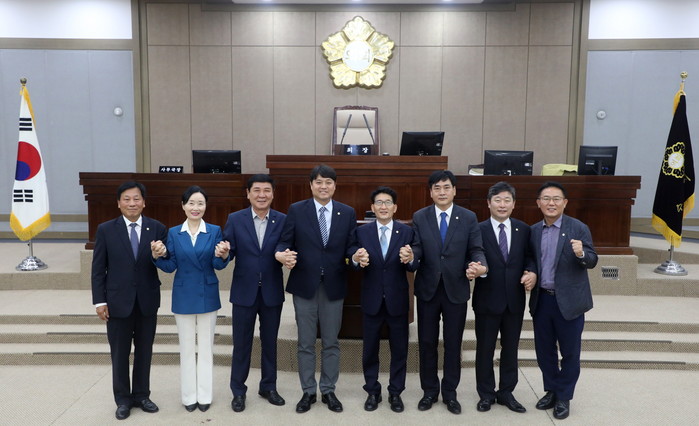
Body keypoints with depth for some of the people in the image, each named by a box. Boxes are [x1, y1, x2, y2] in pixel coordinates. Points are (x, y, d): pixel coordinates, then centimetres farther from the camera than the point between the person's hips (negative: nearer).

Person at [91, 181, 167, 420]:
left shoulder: (157, 229, -2)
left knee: (144, 352, 13)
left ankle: (141, 395, 30)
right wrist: (99, 301, -6)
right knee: (119, 354, 11)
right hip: (118, 302, -1)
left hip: (147, 302, 1)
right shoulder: (106, 230, -3)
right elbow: (98, 269, -2)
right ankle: (123, 400, 27)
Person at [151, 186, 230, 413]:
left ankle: (204, 396, 21)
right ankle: (189, 396, 23)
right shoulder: (173, 233, -1)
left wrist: (222, 256, -32)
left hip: (207, 295, -1)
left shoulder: (215, 231, -4)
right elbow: (170, 267, -3)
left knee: (205, 346, 10)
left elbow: (218, 265, -10)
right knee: (187, 347, 11)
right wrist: (159, 256, -22)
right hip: (184, 296, 1)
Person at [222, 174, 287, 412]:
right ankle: (238, 391, 25)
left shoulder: (283, 220, -2)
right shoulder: (235, 219, -3)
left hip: (272, 292, 1)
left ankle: (268, 387, 32)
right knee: (241, 344, 10)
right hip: (244, 292, -1)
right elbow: (227, 252, -6)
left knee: (270, 342, 15)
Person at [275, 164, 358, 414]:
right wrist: (282, 255, -26)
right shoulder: (296, 210, -1)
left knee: (331, 342, 12)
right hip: (304, 285, -1)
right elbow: (285, 242, -4)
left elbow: (351, 245, 0)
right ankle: (308, 392, 24)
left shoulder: (348, 213, 3)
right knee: (306, 343, 10)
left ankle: (328, 391, 27)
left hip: (334, 286, 1)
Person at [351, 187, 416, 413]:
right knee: (370, 349, 12)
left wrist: (410, 259, -32)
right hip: (371, 299, 0)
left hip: (397, 299, 0)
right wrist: (356, 259, -31)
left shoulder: (406, 231, -4)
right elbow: (356, 265, -8)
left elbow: (412, 268, -9)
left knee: (399, 348, 11)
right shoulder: (362, 231, -2)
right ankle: (372, 392, 29)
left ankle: (395, 392, 28)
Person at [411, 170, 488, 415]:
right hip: (428, 289, 1)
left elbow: (476, 250, -5)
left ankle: (450, 392, 26)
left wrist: (480, 266, -27)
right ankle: (429, 391, 27)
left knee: (453, 343, 10)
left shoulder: (469, 218, 0)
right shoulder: (420, 217, 1)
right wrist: (410, 255, -30)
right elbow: (417, 248, -6)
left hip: (456, 290, 0)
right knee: (427, 342, 10)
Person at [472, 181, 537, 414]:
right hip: (487, 299, -3)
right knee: (485, 349, 10)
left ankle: (506, 392, 31)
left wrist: (531, 272, -14)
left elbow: (529, 256, 6)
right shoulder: (478, 230, -7)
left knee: (510, 348, 15)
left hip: (515, 300, 3)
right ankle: (486, 394, 27)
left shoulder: (523, 229, 3)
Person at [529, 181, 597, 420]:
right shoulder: (533, 231, 5)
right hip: (541, 300, 4)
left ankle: (564, 397, 25)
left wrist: (581, 254, -27)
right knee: (544, 350, 14)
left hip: (569, 301, -4)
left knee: (569, 351, 9)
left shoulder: (578, 228, -7)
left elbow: (592, 262, -8)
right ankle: (551, 391, 33)